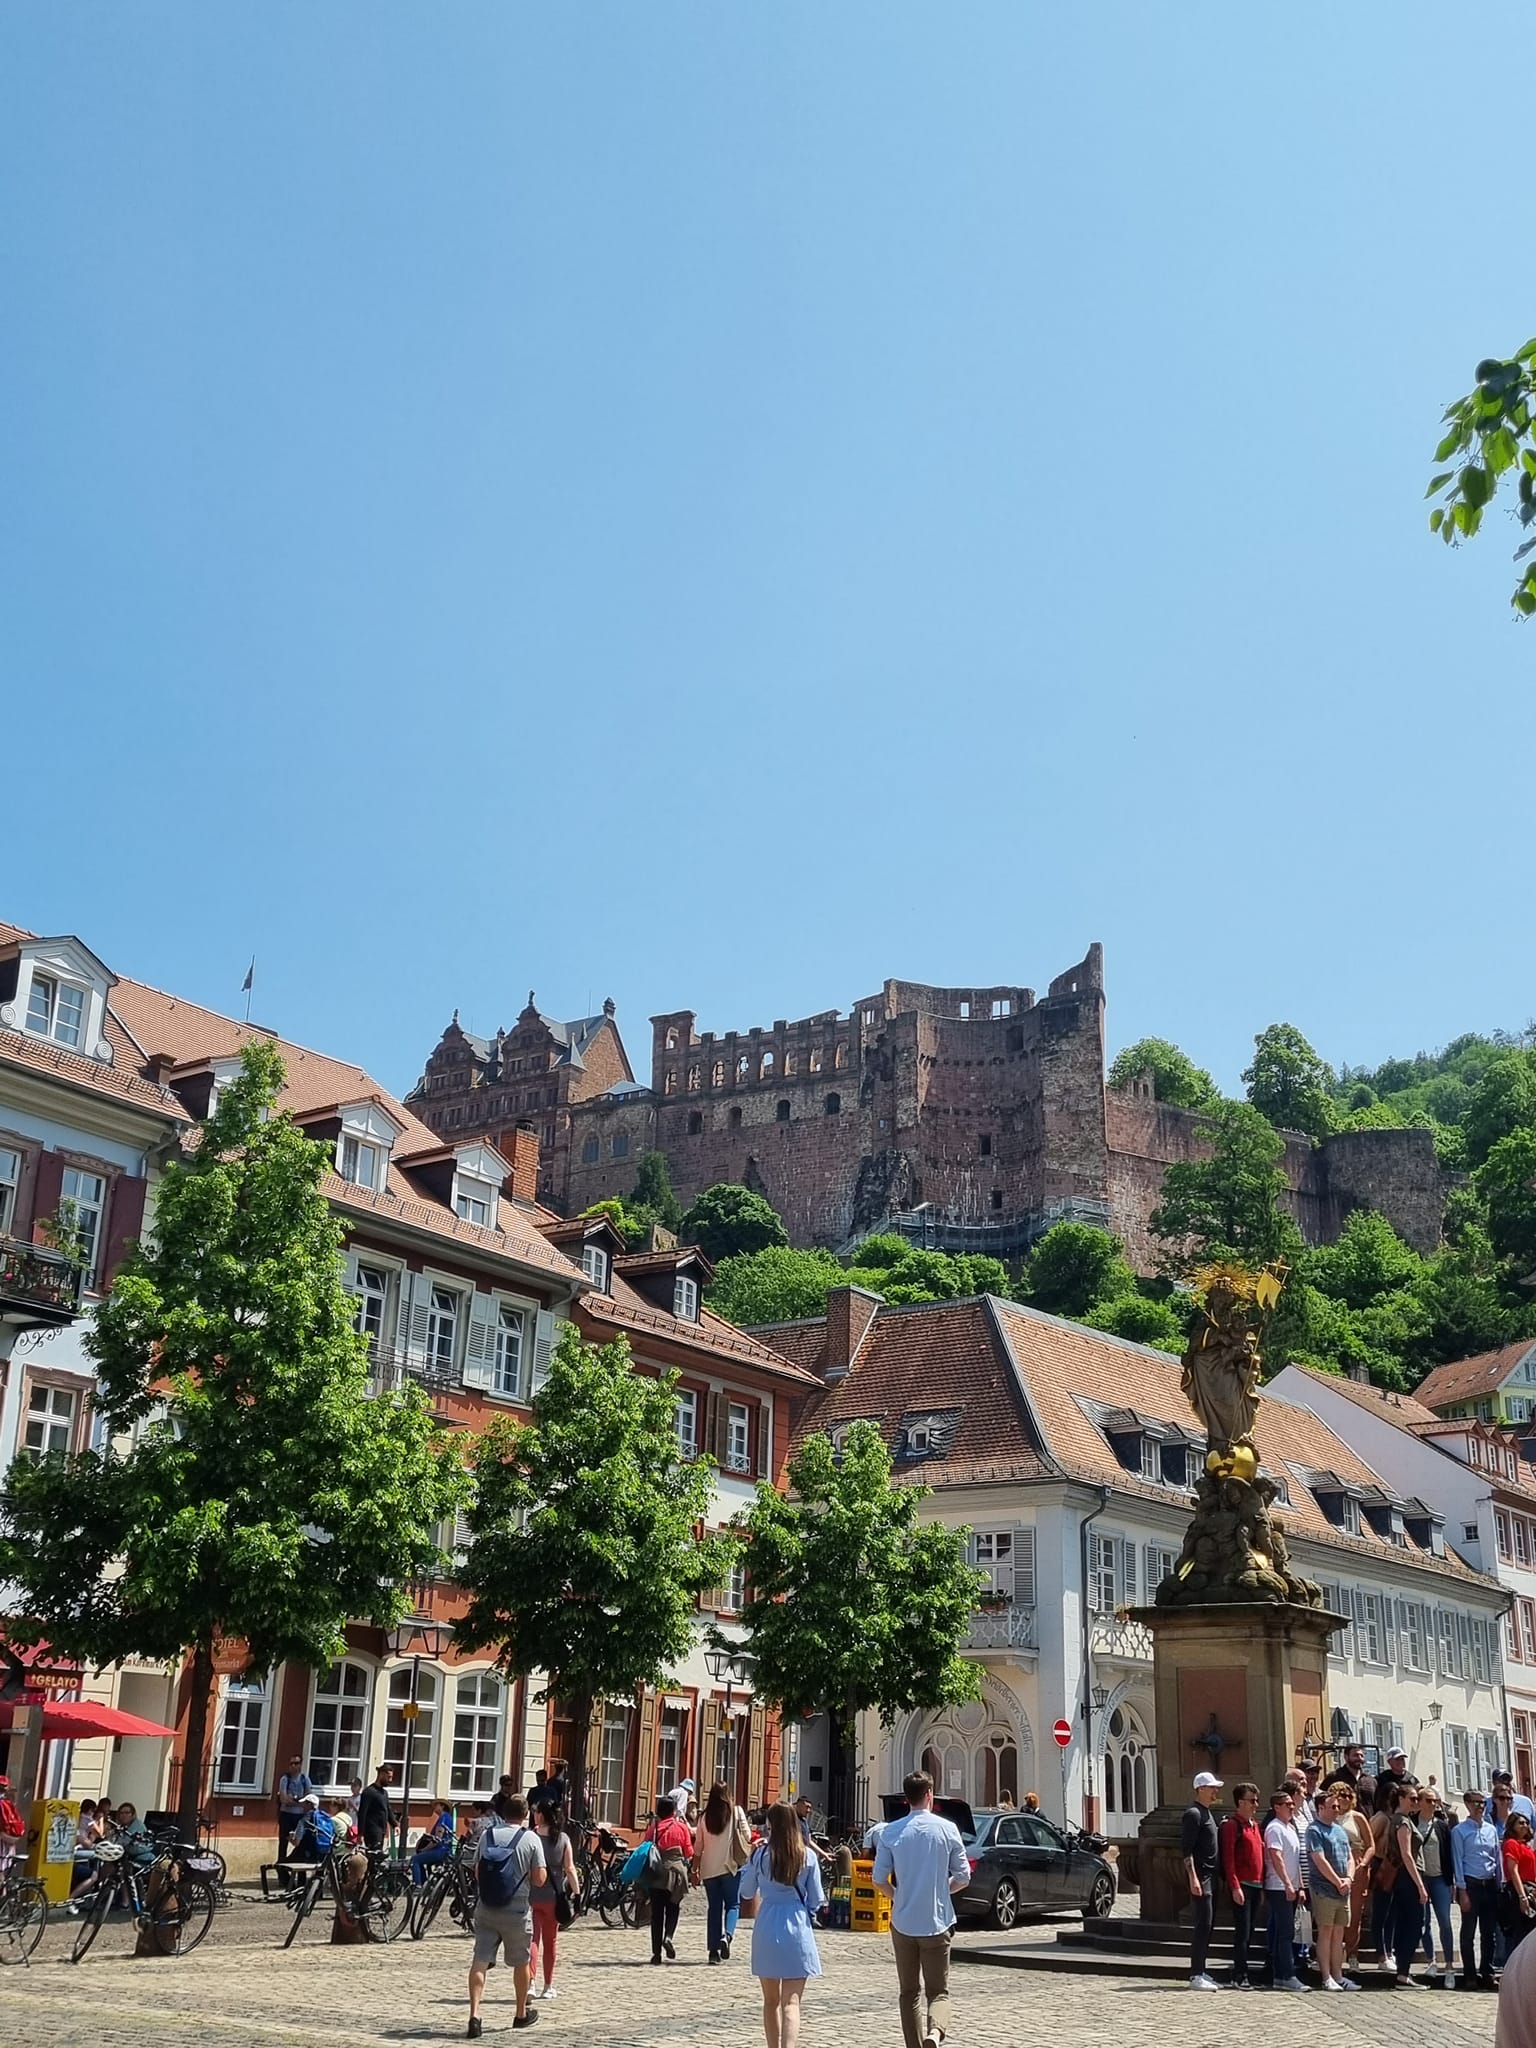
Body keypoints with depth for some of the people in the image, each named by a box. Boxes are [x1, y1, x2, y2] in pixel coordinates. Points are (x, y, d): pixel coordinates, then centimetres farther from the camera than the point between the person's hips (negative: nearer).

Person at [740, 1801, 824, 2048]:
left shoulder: (761, 1855, -6)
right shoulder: (807, 1856, -5)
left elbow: (747, 1892, 8)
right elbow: (815, 1900, 1)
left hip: (767, 1928, 1)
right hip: (798, 1929, -1)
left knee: (771, 2000, 18)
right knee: (791, 2001, -4)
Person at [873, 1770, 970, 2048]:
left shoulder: (892, 1832, -3)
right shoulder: (947, 1829, -6)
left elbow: (879, 1878, -2)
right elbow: (963, 1877, -2)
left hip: (903, 1922, 1)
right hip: (936, 1922, -1)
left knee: (909, 1991, 15)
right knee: (938, 1990, 5)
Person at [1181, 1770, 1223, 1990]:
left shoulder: (1207, 1813, 18)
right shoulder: (1193, 1814, -12)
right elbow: (1186, 1849, -17)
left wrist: (1214, 1876, 18)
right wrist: (1193, 1878, -23)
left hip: (1210, 1875, 10)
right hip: (1200, 1876, -10)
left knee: (1207, 1924, 11)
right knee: (1203, 1923, -10)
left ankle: (1200, 1972, 16)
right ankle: (1196, 1976, -8)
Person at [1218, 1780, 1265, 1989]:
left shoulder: (1254, 1823, 17)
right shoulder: (1232, 1824, -9)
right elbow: (1228, 1859, -14)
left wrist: (1262, 1884, 17)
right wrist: (1235, 1886, -19)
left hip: (1256, 1884, 8)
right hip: (1242, 1885, -8)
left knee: (1249, 1932, 10)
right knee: (1242, 1932, -7)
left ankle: (1241, 1973, 16)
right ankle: (1240, 1977, -4)